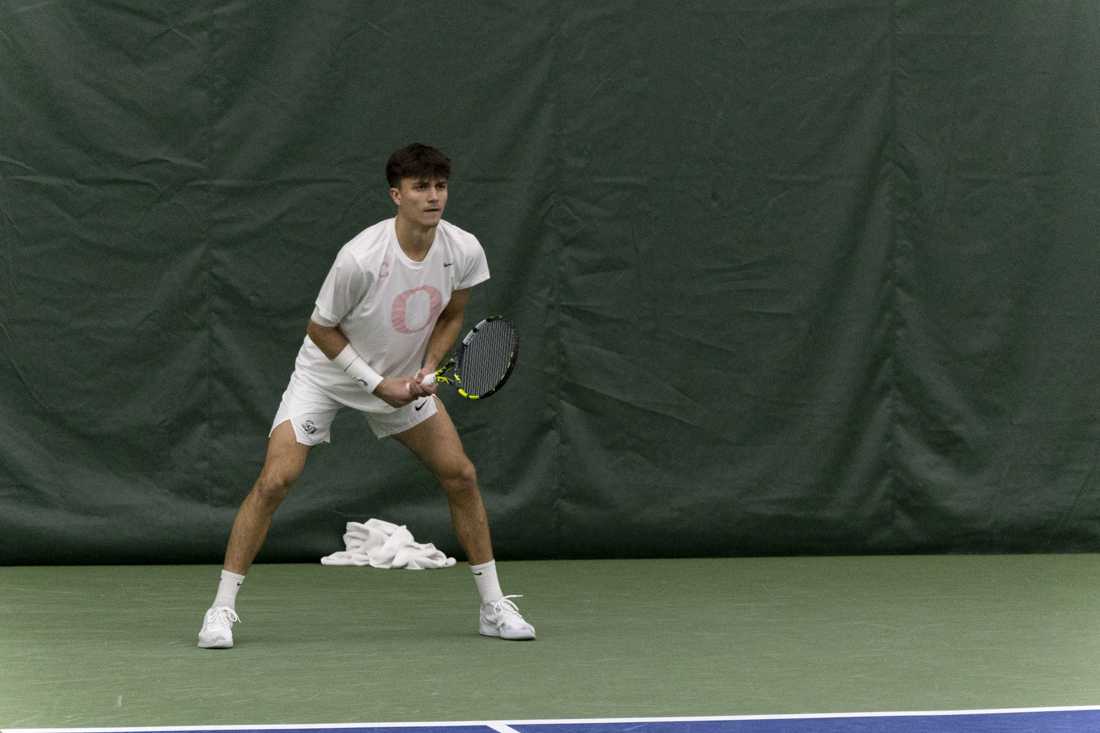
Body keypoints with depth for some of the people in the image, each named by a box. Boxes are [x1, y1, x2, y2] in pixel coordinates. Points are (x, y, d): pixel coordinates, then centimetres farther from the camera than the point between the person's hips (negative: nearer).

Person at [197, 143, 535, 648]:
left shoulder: (464, 251, -16)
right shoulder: (360, 258, -31)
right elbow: (320, 328, -16)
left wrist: (428, 368, -12)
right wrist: (378, 383, -19)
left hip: (405, 379, 4)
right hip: (328, 373, -4)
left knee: (460, 475, -2)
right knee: (275, 480, -16)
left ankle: (493, 606, 12)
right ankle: (222, 609, -5)